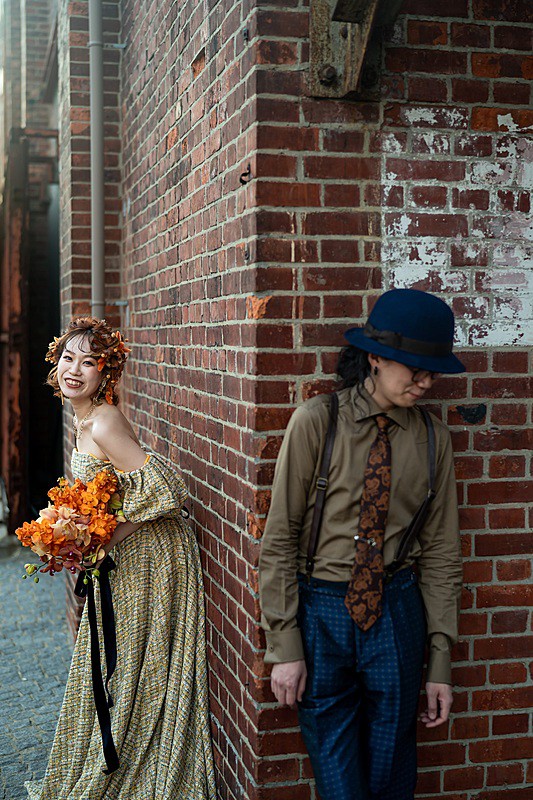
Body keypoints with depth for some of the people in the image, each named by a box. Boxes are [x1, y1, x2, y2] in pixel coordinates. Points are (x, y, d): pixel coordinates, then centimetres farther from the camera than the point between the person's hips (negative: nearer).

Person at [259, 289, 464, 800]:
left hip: (396, 611, 2)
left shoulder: (433, 437, 0)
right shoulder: (316, 422, -10)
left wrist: (440, 663, 4)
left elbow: (440, 552, 5)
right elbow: (279, 538, -7)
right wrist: (285, 646, -8)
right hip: (322, 609, -2)